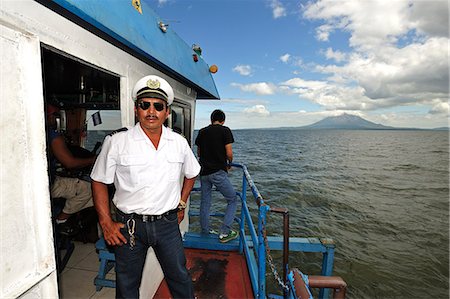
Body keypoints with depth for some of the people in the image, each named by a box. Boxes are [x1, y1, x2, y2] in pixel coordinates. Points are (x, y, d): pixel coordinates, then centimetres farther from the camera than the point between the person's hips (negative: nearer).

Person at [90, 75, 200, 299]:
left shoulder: (179, 142, -1)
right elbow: (99, 182, -1)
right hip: (129, 225, -1)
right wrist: (106, 223, -4)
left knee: (180, 278, 17)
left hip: (167, 222, 2)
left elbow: (191, 174, 14)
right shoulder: (116, 142, -9)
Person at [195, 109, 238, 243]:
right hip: (218, 171, -5)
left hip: (204, 171, 6)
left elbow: (199, 153, 16)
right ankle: (224, 232, 5)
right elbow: (229, 153, -9)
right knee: (232, 200, 8)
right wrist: (230, 162, 11)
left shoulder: (202, 131, 10)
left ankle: (205, 231, 28)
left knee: (205, 202, 17)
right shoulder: (225, 130, -4)